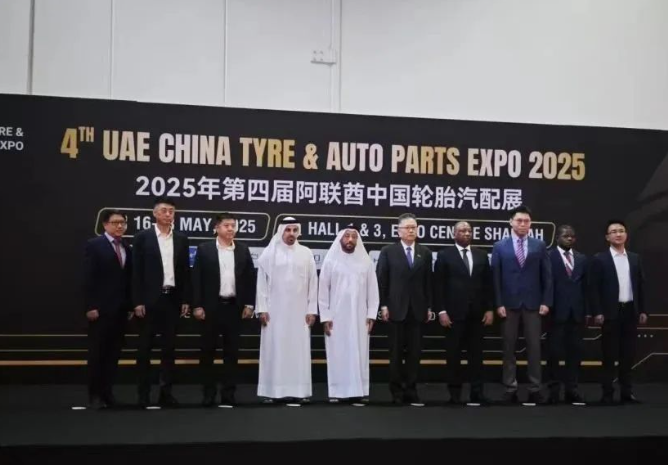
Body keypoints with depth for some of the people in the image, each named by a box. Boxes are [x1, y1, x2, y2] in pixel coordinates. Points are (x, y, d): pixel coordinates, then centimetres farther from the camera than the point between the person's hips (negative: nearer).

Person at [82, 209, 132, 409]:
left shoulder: (126, 247, 11)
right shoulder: (94, 245, -5)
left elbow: (129, 278, 11)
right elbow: (88, 278, -10)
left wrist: (131, 304, 6)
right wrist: (90, 306, -16)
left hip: (120, 309, 5)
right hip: (100, 308, -5)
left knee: (113, 353, 7)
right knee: (97, 353, 2)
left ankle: (107, 392, 14)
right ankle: (94, 394, 10)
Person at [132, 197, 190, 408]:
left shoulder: (181, 239, 8)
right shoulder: (142, 237, -1)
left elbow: (185, 271, 9)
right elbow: (137, 272, -4)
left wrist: (185, 300, 3)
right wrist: (137, 301, -10)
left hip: (172, 298, 3)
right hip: (149, 299, -3)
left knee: (169, 347, 7)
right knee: (145, 348, 3)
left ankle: (166, 391, 13)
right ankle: (144, 393, 9)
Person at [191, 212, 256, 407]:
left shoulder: (243, 249, 6)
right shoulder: (204, 249, -1)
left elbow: (250, 277, 8)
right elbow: (196, 279, -3)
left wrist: (249, 304, 1)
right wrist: (197, 306, -9)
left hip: (234, 306, 2)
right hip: (211, 307, -2)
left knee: (232, 351, 6)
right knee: (208, 351, 3)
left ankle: (228, 393, 13)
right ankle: (208, 393, 12)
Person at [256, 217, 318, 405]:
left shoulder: (306, 253, 4)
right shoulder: (269, 253, 0)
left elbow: (312, 283, 4)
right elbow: (262, 282, 0)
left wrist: (312, 310, -1)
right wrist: (262, 309, -6)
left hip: (299, 311, 1)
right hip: (275, 310, -1)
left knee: (298, 350, 1)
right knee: (274, 349, 1)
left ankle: (296, 391, 5)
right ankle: (273, 390, 5)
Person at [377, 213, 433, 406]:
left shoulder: (425, 252, 8)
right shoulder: (388, 251, 1)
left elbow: (428, 282, 7)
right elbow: (381, 280, -1)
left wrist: (429, 307, 3)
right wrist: (383, 305, -7)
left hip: (417, 310, 2)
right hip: (396, 309, -2)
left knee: (414, 353, 3)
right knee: (396, 353, 4)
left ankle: (411, 391, 10)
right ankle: (397, 392, 11)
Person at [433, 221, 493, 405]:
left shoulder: (481, 255, 11)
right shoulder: (444, 255, 1)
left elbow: (488, 284, 10)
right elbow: (438, 285, -3)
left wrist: (489, 309, 2)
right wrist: (441, 311, -10)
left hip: (477, 313, 3)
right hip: (454, 313, -3)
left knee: (476, 353, 5)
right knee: (454, 354, 2)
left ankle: (477, 392, 9)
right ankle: (455, 393, 9)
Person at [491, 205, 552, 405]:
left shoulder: (539, 246, 6)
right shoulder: (500, 246, 4)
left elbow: (547, 276, 4)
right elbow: (496, 278, 0)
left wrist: (546, 301, -3)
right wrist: (498, 303, -6)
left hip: (533, 303, 0)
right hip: (509, 303, 0)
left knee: (534, 347, 3)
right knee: (508, 347, 4)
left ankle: (535, 389, 9)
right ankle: (510, 389, 10)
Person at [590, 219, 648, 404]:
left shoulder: (635, 259, 11)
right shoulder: (600, 259, -2)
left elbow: (640, 285, 13)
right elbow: (594, 288, -6)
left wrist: (642, 310, 7)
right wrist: (597, 312, -12)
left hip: (630, 311, 4)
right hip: (611, 312, -4)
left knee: (628, 353, 7)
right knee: (609, 354, 1)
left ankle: (627, 391, 15)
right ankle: (607, 392, 7)